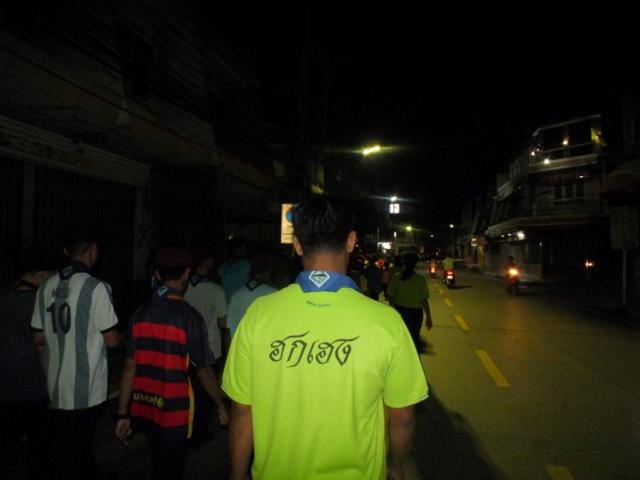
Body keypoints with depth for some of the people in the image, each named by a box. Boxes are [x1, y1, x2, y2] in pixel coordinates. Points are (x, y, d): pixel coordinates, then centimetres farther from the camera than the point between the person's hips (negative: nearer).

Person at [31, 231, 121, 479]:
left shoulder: (47, 286, 2)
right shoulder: (95, 287, -15)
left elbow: (38, 338, 9)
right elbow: (111, 340, -13)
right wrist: (122, 337, 7)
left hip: (56, 385, 6)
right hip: (86, 388, -6)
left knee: (63, 447, 19)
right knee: (73, 451, 7)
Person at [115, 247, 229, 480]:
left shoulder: (141, 313, -4)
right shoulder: (189, 316, -16)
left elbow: (129, 367, -2)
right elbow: (204, 370, -11)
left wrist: (122, 414, 6)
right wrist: (221, 406, 2)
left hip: (144, 410, 5)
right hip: (173, 413, -5)